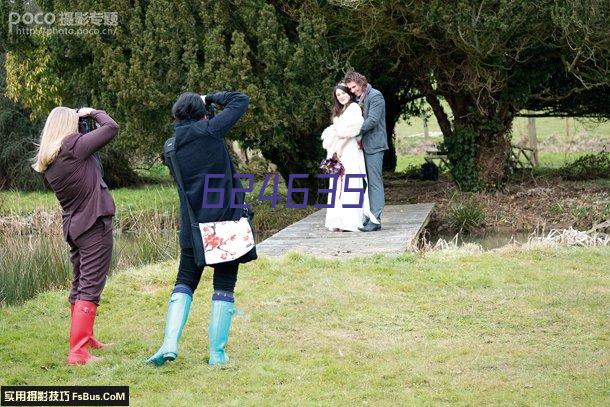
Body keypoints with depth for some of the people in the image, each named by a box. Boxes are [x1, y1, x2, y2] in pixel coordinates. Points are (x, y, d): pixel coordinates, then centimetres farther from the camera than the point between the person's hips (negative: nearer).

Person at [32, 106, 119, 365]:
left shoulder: (45, 160, 5)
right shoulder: (72, 146, -16)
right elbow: (111, 127, -14)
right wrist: (92, 112, 4)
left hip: (72, 226, 8)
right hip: (94, 224, -8)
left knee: (79, 285, 21)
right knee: (90, 288, -8)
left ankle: (84, 337, 36)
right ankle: (78, 352, -13)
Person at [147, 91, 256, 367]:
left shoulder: (172, 145, 5)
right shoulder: (210, 131, -8)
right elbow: (241, 100, -1)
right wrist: (211, 98, 11)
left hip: (193, 227, 3)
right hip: (227, 220, -3)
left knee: (185, 282, 13)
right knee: (224, 286, 6)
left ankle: (170, 343, -4)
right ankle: (217, 352, 4)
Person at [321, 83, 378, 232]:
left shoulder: (354, 108, -2)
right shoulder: (339, 112, 24)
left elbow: (351, 129, -13)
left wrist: (340, 146, -15)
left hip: (349, 150, -9)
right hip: (338, 151, 9)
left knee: (349, 185, -11)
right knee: (337, 185, 4)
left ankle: (350, 222, -14)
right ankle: (339, 221, 4)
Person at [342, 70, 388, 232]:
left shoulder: (375, 96, -9)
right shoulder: (358, 99, 17)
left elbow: (372, 120, -18)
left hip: (374, 145, -9)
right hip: (363, 145, 9)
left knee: (375, 182, -9)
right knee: (369, 182, 10)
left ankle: (375, 220, -9)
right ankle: (370, 217, 13)